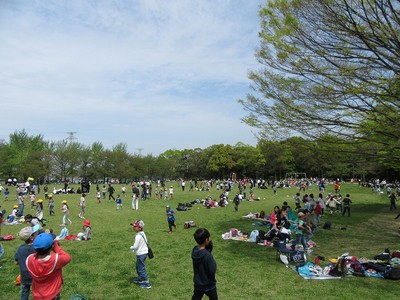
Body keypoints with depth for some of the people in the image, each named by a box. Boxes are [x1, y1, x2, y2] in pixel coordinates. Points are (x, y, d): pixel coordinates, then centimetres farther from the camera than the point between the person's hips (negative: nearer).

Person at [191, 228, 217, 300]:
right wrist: (214, 263, -8)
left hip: (197, 283, 6)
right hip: (209, 285, -5)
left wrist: (208, 250, -10)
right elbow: (212, 271, -24)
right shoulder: (208, 255, -31)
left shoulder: (194, 251, -11)